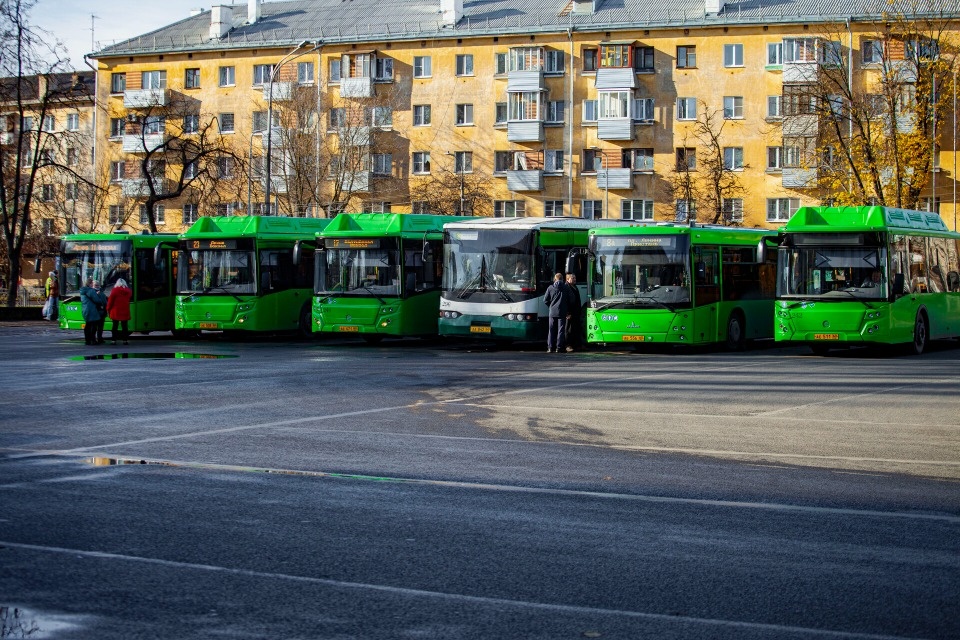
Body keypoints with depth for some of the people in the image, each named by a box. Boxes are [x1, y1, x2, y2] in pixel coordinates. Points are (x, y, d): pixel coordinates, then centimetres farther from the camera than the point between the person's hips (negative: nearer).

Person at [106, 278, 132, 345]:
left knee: (115, 326, 1)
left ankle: (114, 340, -2)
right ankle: (125, 340, 3)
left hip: (116, 311, -3)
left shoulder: (115, 290, -5)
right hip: (125, 311, 3)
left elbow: (110, 300, -5)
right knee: (124, 326, 6)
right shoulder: (128, 291, 7)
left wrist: (108, 309, 4)